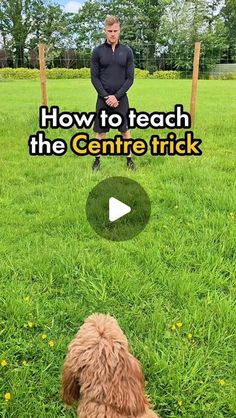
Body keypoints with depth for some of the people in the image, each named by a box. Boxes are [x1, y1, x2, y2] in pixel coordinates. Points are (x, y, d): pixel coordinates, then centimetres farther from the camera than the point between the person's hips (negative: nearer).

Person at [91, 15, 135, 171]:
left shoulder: (127, 51, 1)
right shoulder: (98, 51, -1)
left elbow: (130, 78, -2)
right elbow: (94, 77, -2)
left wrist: (117, 96, -12)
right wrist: (106, 96, -12)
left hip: (121, 98, 0)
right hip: (103, 98, 0)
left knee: (125, 130, 8)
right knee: (101, 131, 6)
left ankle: (129, 159, 19)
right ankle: (98, 159, 19)